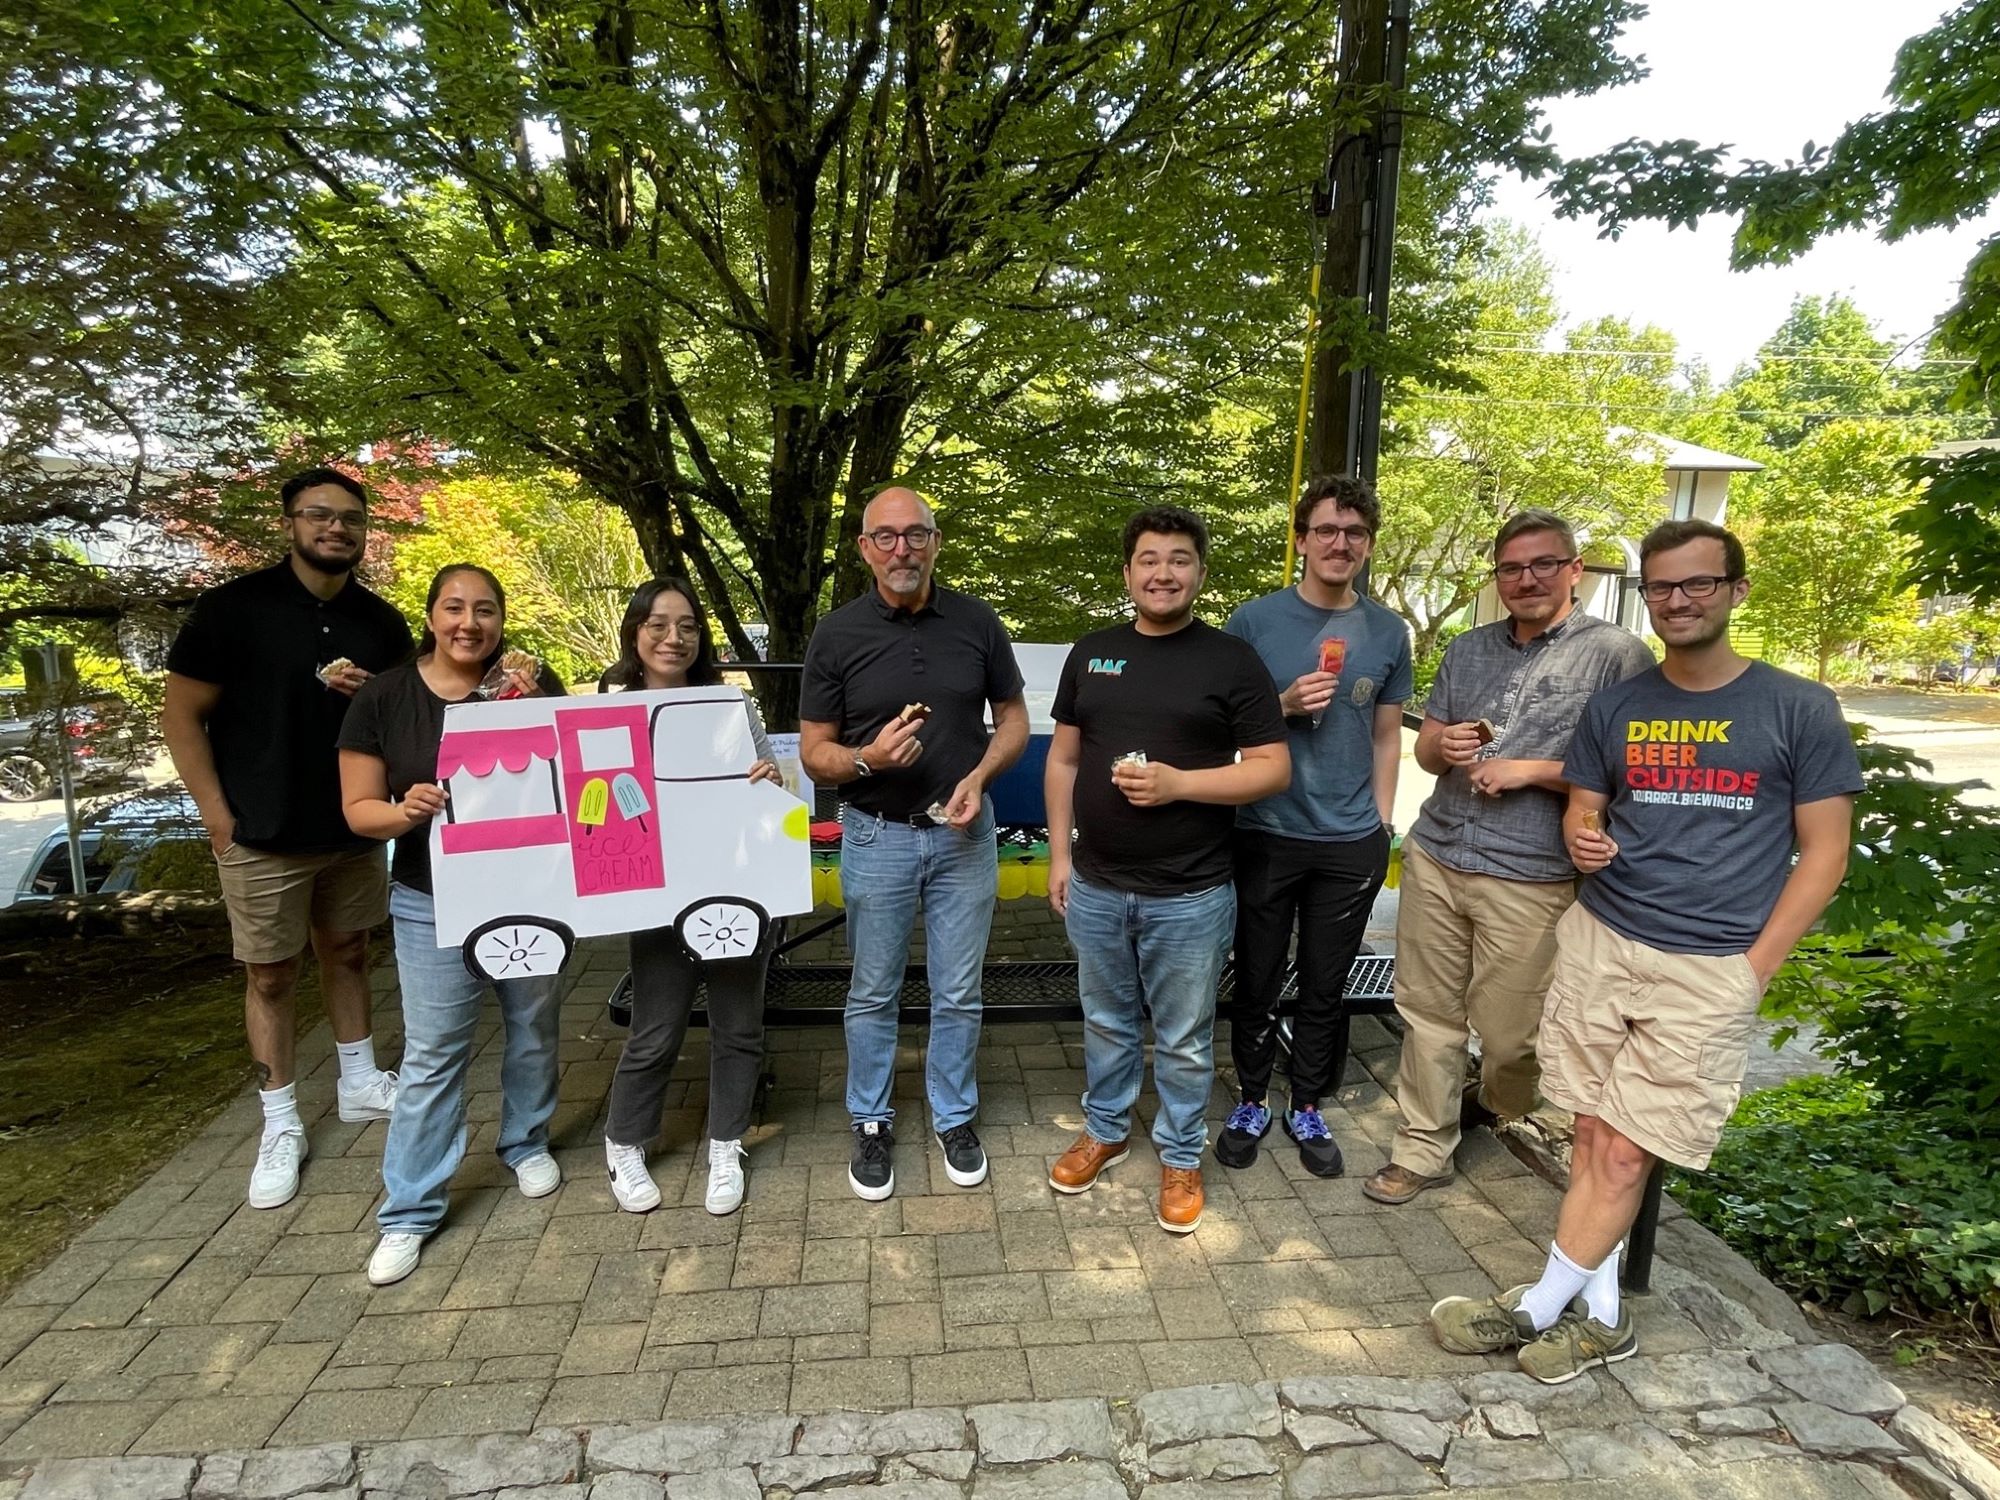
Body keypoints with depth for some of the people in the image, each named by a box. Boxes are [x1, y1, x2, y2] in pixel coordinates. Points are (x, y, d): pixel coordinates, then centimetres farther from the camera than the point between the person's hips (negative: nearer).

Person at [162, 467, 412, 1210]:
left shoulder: (381, 622, 3)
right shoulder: (233, 607, -9)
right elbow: (181, 717, -6)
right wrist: (219, 816, -11)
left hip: (356, 829, 4)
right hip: (265, 834, -4)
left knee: (348, 954, 17)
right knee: (271, 975, 6)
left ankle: (358, 1082, 32)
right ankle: (281, 1126, 18)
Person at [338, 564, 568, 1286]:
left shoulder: (532, 686, -2)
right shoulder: (383, 697, -4)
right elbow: (359, 809, -2)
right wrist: (404, 811, -24)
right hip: (433, 905, -1)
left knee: (532, 1031, 16)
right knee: (431, 1056, 1)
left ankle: (526, 1142, 40)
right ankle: (410, 1211, 15)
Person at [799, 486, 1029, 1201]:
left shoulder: (976, 620, -3)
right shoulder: (837, 634, -6)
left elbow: (1013, 718, 6)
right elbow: (815, 753, -3)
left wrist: (979, 777, -13)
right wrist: (868, 759, -24)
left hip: (964, 833, 1)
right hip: (876, 836, -1)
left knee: (958, 993, 13)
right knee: (873, 995, 13)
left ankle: (954, 1117, 34)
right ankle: (871, 1124, 33)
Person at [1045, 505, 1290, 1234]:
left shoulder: (1231, 660, -6)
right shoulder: (1091, 653, 6)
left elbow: (1274, 768, -8)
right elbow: (1063, 759, 10)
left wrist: (1178, 783, -20)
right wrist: (1059, 854, 6)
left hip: (1190, 895, -3)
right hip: (1096, 886, 3)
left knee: (1183, 1040, 12)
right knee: (1106, 1022, 20)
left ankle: (1181, 1158, 32)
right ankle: (1104, 1131, 41)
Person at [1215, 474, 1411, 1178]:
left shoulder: (1387, 631, 4)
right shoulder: (1254, 621, -4)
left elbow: (1386, 734, 11)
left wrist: (1381, 821, 5)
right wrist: (1285, 704, -16)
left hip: (1351, 843, 2)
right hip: (1265, 835, -2)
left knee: (1326, 988, 14)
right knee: (1257, 983, 10)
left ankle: (1308, 1107, 32)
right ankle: (1252, 1101, 30)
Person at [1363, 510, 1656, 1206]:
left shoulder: (1616, 653, -5)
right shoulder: (1468, 650, 12)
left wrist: (1529, 769, -15)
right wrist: (1442, 745, -6)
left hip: (1529, 879, -4)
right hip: (1435, 858, 5)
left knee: (1507, 1031, 7)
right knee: (1428, 1014, 10)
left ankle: (1496, 1104, 41)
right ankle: (1422, 1149, 25)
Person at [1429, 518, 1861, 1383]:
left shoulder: (1799, 711, -1)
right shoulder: (1614, 706, 8)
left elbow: (1824, 852, 1)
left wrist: (1752, 968, -6)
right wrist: (1581, 840, -10)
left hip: (1712, 970, -3)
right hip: (1599, 943, 3)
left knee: (1624, 1155, -2)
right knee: (1593, 1138, 6)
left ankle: (1537, 1310, 13)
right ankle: (1600, 1315, 22)